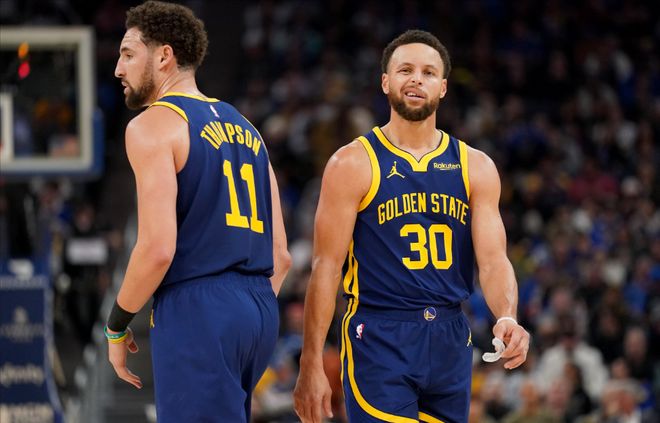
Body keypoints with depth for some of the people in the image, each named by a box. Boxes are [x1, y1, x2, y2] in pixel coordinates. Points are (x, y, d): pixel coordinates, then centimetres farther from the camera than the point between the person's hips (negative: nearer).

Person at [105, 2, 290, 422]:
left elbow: (158, 248, -15)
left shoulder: (154, 125, -5)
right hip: (259, 309, 8)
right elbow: (280, 255, 18)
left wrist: (117, 324, -3)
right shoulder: (244, 129, 20)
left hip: (195, 312, -8)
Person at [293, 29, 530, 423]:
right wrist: (311, 366, -10)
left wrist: (507, 317, -21)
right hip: (379, 341, -4)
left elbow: (493, 260, 1)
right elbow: (327, 268, -5)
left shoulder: (476, 167, 8)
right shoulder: (354, 164, -2)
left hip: (451, 341, 4)